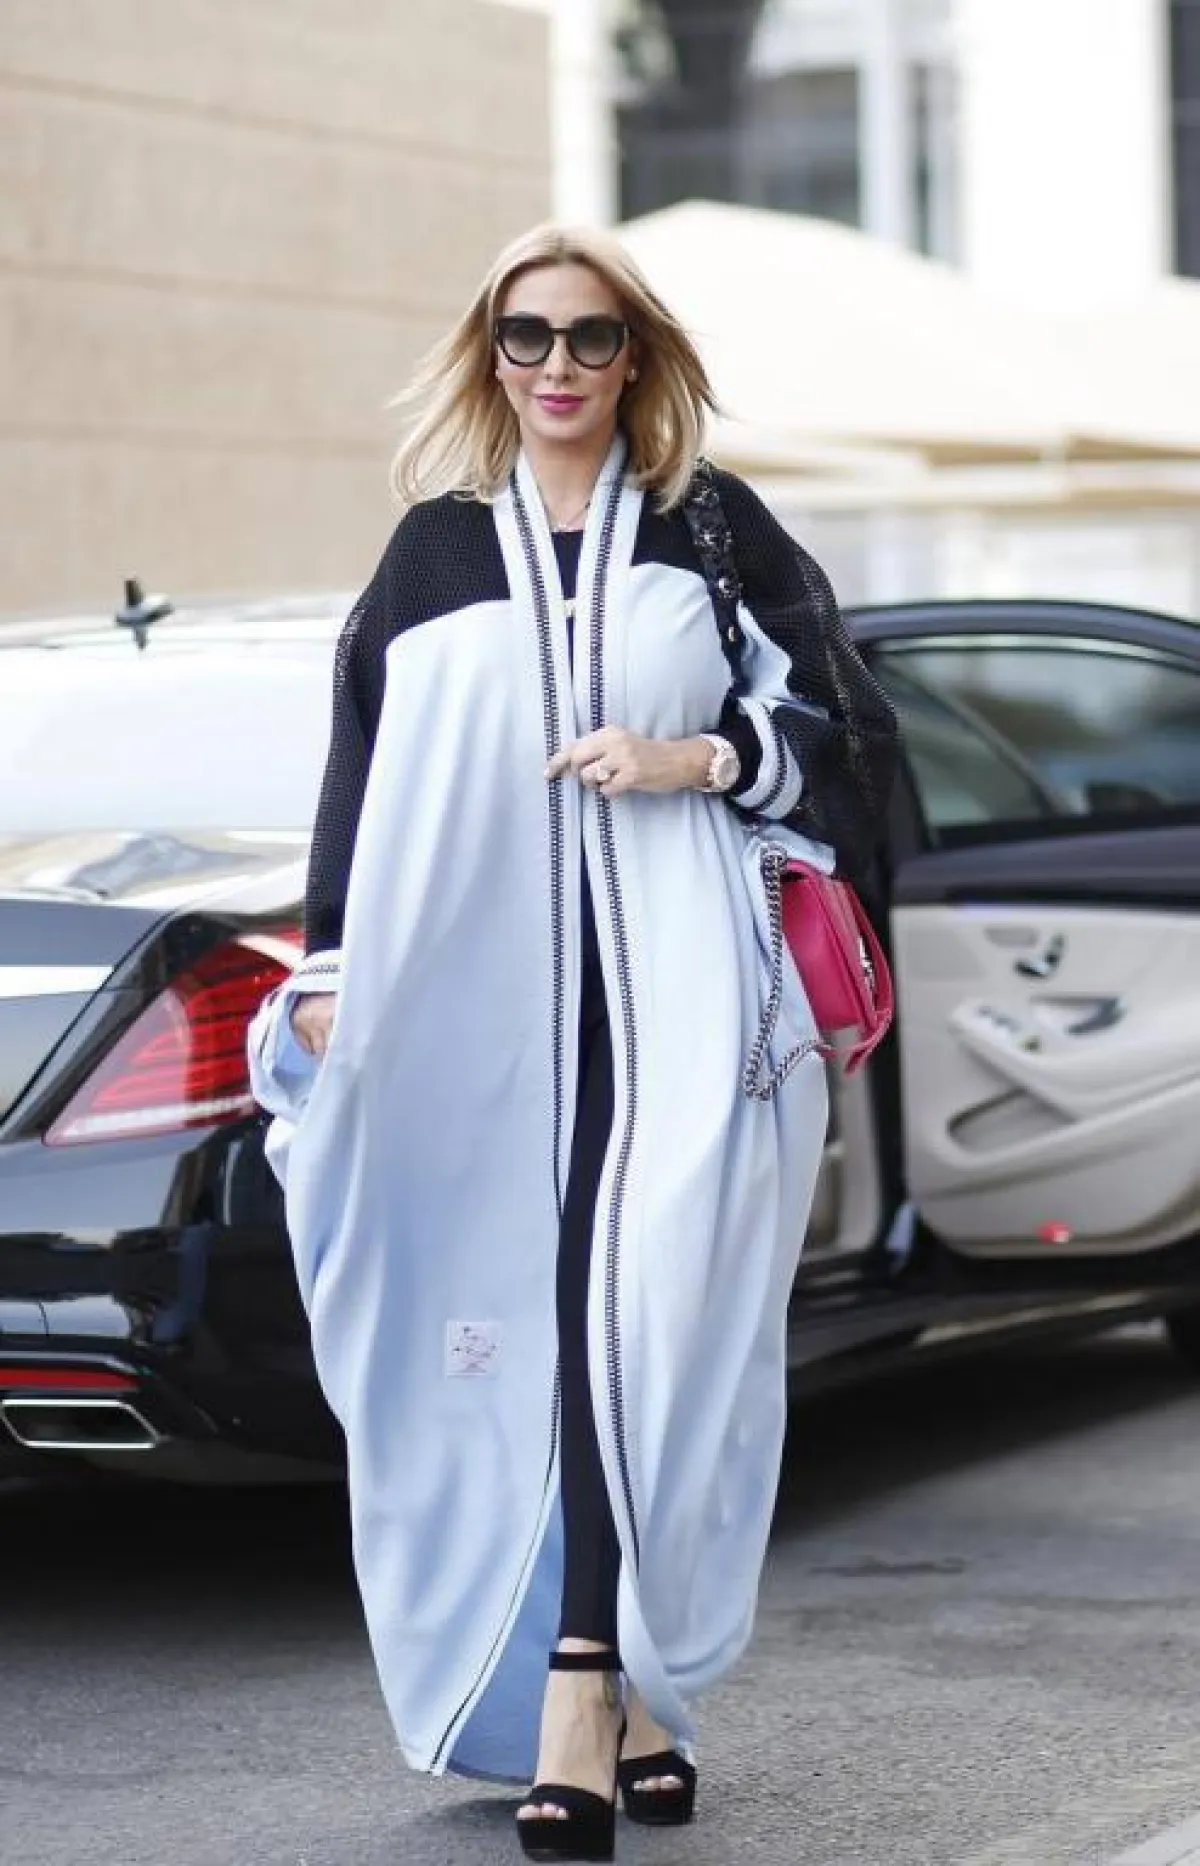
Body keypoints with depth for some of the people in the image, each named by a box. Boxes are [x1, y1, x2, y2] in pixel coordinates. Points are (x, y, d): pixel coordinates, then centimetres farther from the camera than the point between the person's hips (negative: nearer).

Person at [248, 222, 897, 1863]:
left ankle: (581, 1695, -19)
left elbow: (849, 730, 9)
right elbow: (362, 768, 13)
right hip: (492, 992, 2)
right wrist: (331, 969, 6)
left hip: (675, 986, -2)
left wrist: (699, 759, -7)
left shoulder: (711, 529, 9)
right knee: (552, 1329, -1)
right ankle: (633, 1703, 7)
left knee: (630, 1315, -14)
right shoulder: (436, 544, 13)